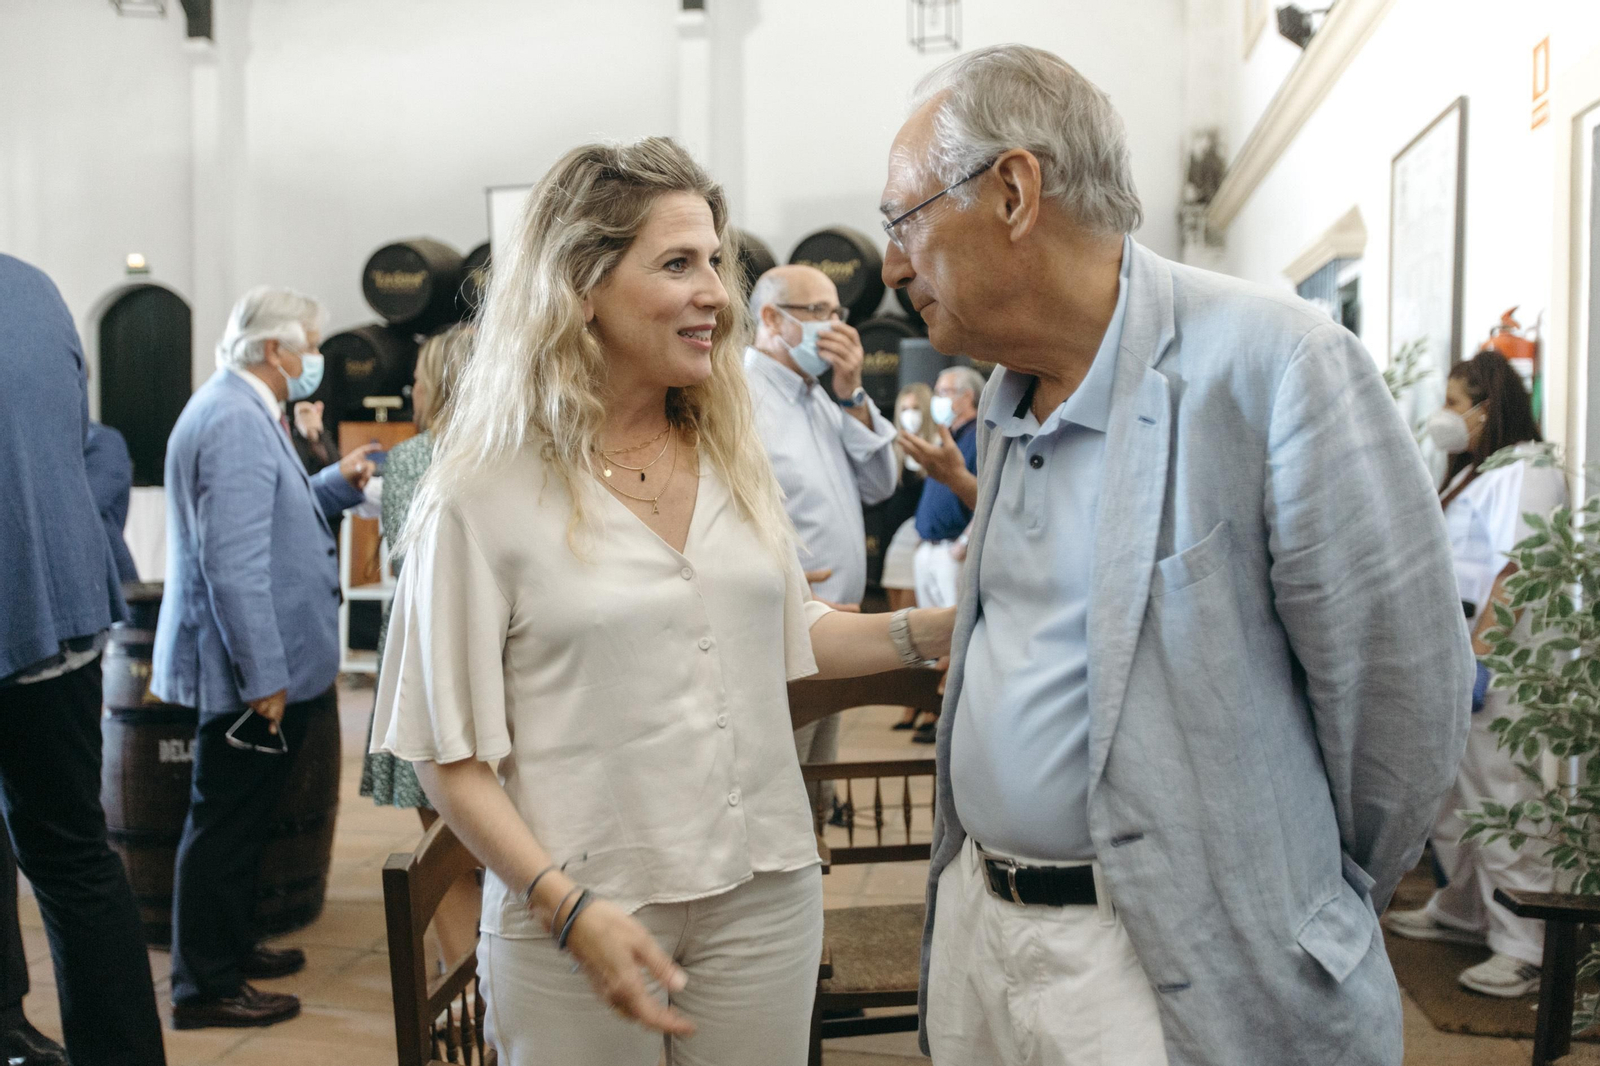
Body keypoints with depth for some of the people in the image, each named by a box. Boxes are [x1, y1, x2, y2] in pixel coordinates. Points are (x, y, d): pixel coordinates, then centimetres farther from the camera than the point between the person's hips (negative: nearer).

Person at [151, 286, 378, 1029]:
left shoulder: (245, 411, 14)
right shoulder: (234, 420, -21)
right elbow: (234, 564, -26)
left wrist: (336, 484, 12)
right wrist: (265, 679, -24)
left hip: (267, 663, 11)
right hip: (251, 669, -11)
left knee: (239, 821, 20)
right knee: (225, 824, 0)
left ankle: (230, 948, 35)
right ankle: (205, 987, 12)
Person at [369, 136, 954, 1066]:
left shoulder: (735, 457, 4)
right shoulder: (483, 496, -11)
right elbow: (451, 754, -8)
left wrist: (954, 625, 4)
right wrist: (569, 909, -17)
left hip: (764, 893, 5)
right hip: (580, 914, -4)